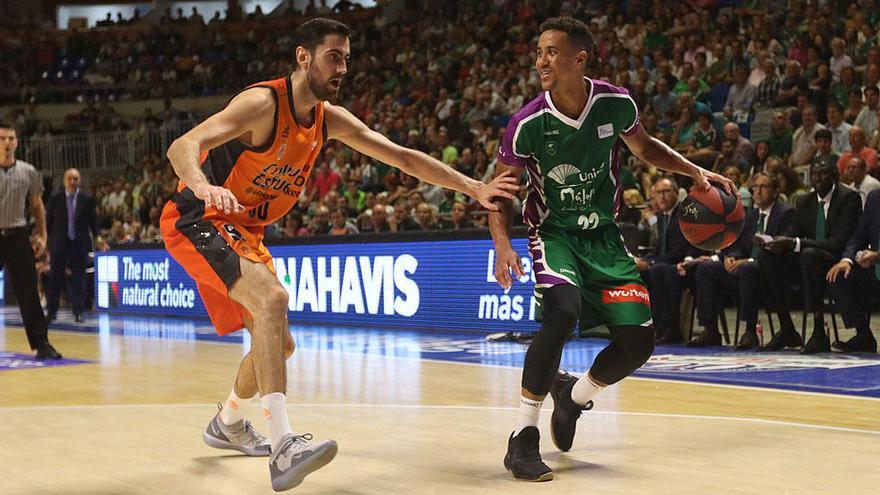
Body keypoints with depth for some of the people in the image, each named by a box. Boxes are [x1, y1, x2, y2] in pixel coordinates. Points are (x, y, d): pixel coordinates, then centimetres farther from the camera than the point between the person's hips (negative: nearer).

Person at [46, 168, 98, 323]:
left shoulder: (87, 199, 0)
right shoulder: (55, 198, 1)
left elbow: (93, 220, 4)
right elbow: (48, 221, 6)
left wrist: (97, 237, -7)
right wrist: (46, 240, 5)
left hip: (80, 244, 0)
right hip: (59, 244, 0)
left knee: (78, 279, 1)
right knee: (55, 278, 4)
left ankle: (78, 313, 4)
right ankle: (51, 311, 13)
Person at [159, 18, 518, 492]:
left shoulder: (330, 119, 1)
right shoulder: (263, 103, -23)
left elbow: (402, 156, 6)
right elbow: (182, 146, -35)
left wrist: (473, 188, 0)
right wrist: (204, 186, -57)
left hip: (244, 232, 9)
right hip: (196, 221, -9)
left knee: (279, 343, 15)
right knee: (271, 297, -32)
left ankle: (227, 424, 43)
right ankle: (283, 446, -38)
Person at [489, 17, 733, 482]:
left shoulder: (616, 104, -12)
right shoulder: (527, 124, -18)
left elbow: (644, 147, 11)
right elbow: (501, 191, -7)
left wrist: (696, 172, 0)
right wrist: (503, 246, -23)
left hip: (602, 234, 4)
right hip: (553, 232, -4)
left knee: (639, 341, -2)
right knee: (562, 313, -31)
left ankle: (574, 394, 29)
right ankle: (522, 439, -21)